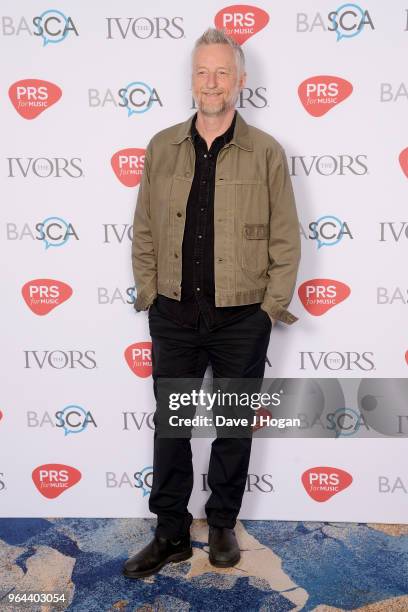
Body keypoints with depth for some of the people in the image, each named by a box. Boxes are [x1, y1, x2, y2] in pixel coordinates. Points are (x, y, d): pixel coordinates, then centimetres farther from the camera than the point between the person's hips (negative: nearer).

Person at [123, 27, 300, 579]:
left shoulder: (267, 152, -3)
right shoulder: (162, 147, 4)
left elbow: (285, 239, -1)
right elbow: (144, 230, 7)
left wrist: (273, 306, -5)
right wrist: (148, 294, 2)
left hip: (242, 320, -2)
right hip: (174, 316, 2)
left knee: (234, 426, 12)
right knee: (170, 424, 10)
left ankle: (223, 526, 32)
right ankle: (171, 534, 26)